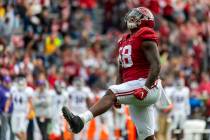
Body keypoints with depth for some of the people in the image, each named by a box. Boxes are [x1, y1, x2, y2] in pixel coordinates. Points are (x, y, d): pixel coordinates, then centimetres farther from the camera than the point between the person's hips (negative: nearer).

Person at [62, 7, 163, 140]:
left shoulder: (145, 37, -8)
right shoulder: (125, 41, 19)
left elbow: (156, 65, -16)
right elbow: (122, 70, 23)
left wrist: (146, 88, -25)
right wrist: (118, 97, 13)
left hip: (144, 84, -9)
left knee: (110, 93, -26)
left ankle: (81, 120, -42)